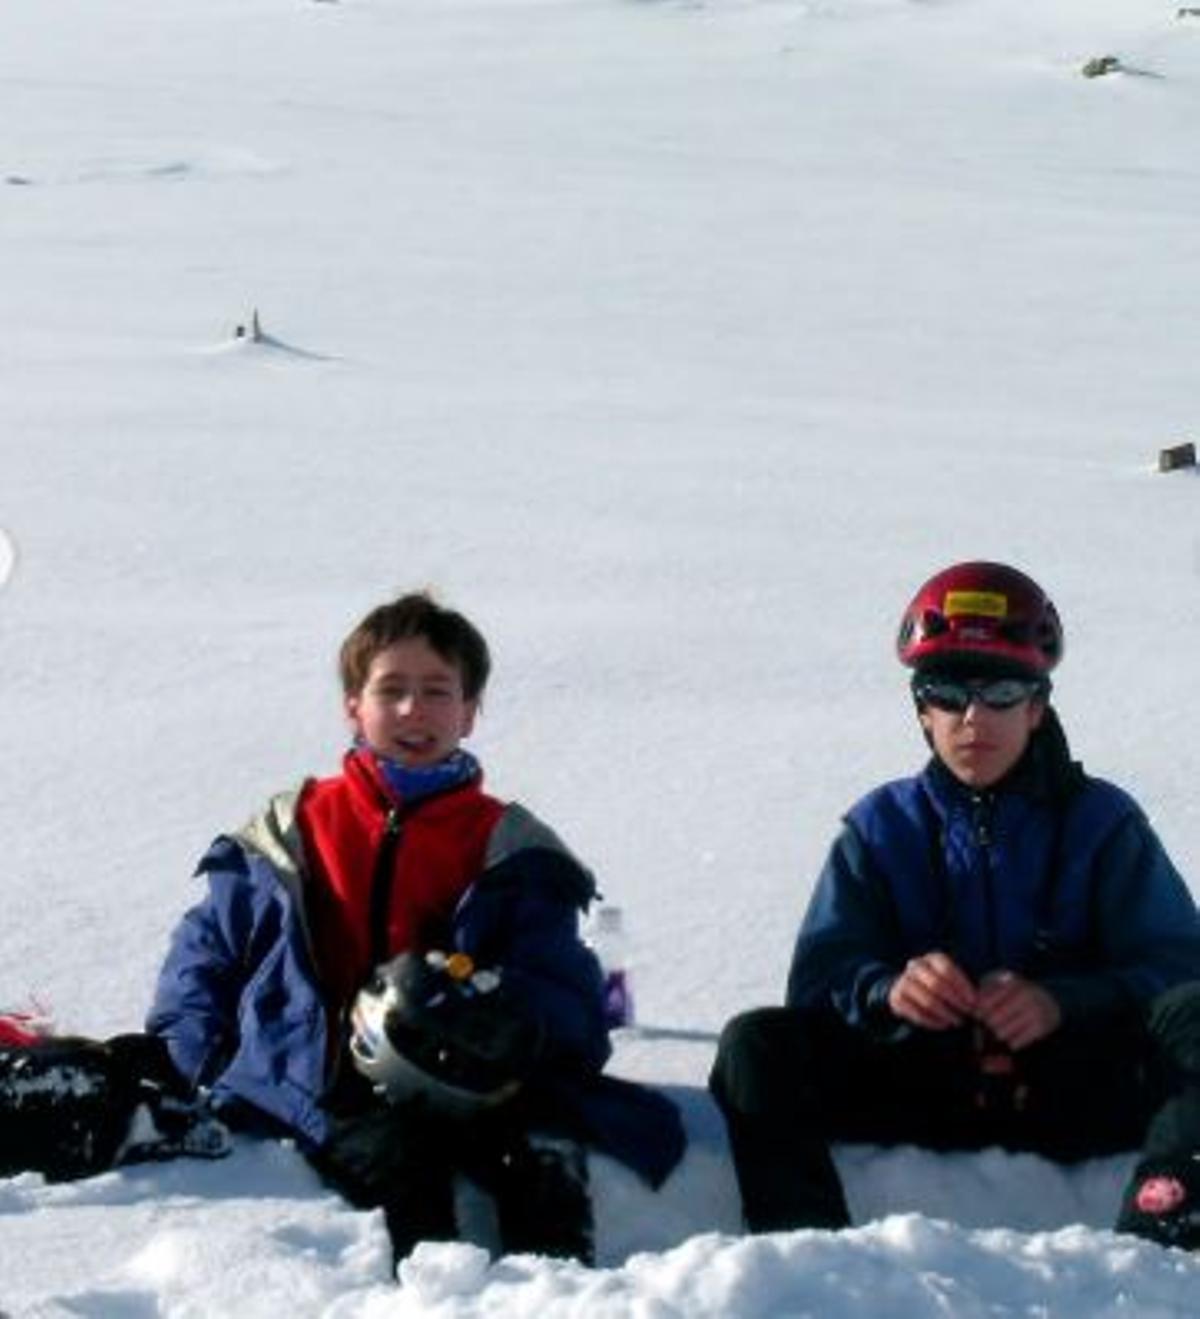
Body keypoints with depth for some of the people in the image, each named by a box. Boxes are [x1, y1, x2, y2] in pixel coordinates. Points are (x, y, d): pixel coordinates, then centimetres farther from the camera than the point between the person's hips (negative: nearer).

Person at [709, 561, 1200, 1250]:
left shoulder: (1101, 822, 9)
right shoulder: (882, 827, 13)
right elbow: (821, 976, 3)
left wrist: (1062, 1003, -22)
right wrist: (886, 989, -22)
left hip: (1074, 1094, -1)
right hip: (926, 1090, 1)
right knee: (757, 1047, -21)